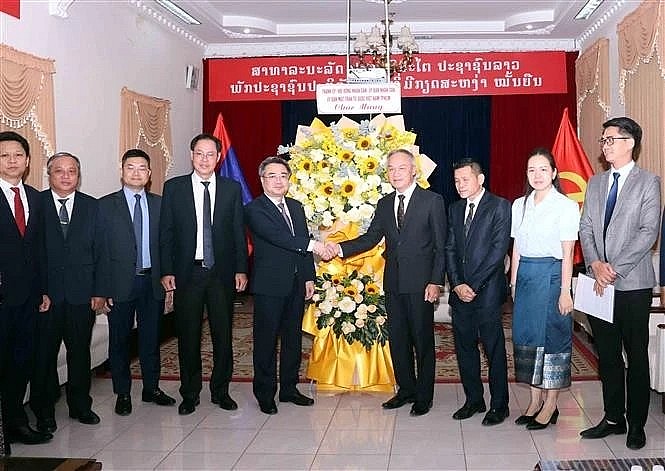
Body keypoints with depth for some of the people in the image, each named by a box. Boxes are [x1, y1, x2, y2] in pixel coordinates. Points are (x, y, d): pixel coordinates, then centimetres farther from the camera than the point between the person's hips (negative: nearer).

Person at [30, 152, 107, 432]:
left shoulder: (91, 207, 7)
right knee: (44, 354, 6)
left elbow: (100, 251, 6)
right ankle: (44, 412, 20)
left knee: (80, 351, 11)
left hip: (82, 293, 2)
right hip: (46, 293, -2)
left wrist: (99, 291, 0)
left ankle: (80, 406, 26)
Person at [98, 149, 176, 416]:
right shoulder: (106, 205, -1)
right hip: (120, 284, -2)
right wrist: (102, 287, -8)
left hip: (152, 282, 2)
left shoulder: (159, 204, 7)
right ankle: (122, 394, 20)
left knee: (151, 338, 12)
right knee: (119, 341, 7)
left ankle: (151, 389, 26)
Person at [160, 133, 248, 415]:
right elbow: (165, 233, 2)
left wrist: (241, 269, 0)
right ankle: (190, 394, 21)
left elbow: (239, 232, 6)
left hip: (222, 273, 1)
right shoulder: (174, 188, 3)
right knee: (188, 336, 7)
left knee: (223, 334, 8)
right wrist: (167, 271, -4)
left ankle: (220, 390, 23)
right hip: (187, 273, -1)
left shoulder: (232, 188, 5)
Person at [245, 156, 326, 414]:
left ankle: (289, 388, 24)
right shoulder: (254, 209, -8)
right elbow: (275, 236, -23)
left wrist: (309, 277, 10)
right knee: (266, 340, 1)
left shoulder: (296, 207, 14)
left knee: (293, 338, 13)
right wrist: (312, 245, -28)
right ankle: (265, 394, 10)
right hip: (269, 285, -7)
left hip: (296, 284, 7)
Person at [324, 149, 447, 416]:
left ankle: (424, 396, 14)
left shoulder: (432, 201, -4)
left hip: (420, 283, -5)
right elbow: (371, 238, 6)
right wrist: (340, 248, -10)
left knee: (422, 340, 3)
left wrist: (435, 282, -12)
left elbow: (440, 246, -5)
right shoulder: (384, 204, 12)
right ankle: (406, 390, 27)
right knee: (397, 339, 12)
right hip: (393, 283, 5)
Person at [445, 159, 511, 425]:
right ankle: (474, 400, 23)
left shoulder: (499, 206, -4)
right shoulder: (455, 209, 14)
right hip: (460, 291, 6)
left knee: (494, 349, 1)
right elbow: (450, 249, 11)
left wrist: (474, 285, -13)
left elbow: (499, 249, -11)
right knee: (464, 348, 11)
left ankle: (499, 405, 12)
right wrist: (456, 284, -3)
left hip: (487, 291, -6)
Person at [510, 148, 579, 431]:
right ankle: (535, 401, 21)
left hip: (551, 275, -6)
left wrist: (565, 291, -11)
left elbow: (567, 254, -8)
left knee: (552, 336, 0)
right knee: (526, 335, 9)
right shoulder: (520, 205, 10)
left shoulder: (566, 206, -6)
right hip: (525, 276, 6)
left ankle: (550, 406, 11)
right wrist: (514, 283, 9)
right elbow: (516, 248, 12)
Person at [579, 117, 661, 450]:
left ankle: (636, 424, 16)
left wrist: (615, 268, -16)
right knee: (607, 355, 12)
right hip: (599, 283, 5)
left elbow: (648, 232, -11)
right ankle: (613, 418, 23)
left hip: (632, 283, -5)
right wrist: (595, 264, -8)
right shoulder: (595, 183, 13)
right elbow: (586, 228, 8)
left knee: (636, 356, 5)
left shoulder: (648, 182, -3)